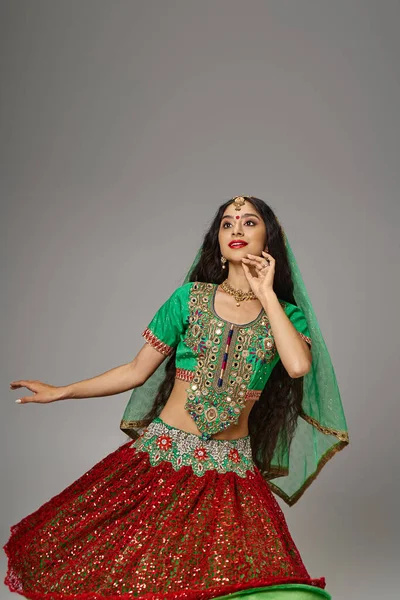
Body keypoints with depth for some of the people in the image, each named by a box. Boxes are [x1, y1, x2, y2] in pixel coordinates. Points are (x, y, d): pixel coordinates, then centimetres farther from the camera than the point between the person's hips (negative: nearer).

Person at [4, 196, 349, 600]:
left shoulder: (287, 313, 1)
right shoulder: (190, 297, 1)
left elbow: (299, 366, -21)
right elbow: (137, 370, 6)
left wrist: (266, 294, -13)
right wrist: (59, 392, 5)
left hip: (231, 472, 0)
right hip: (162, 457, 1)